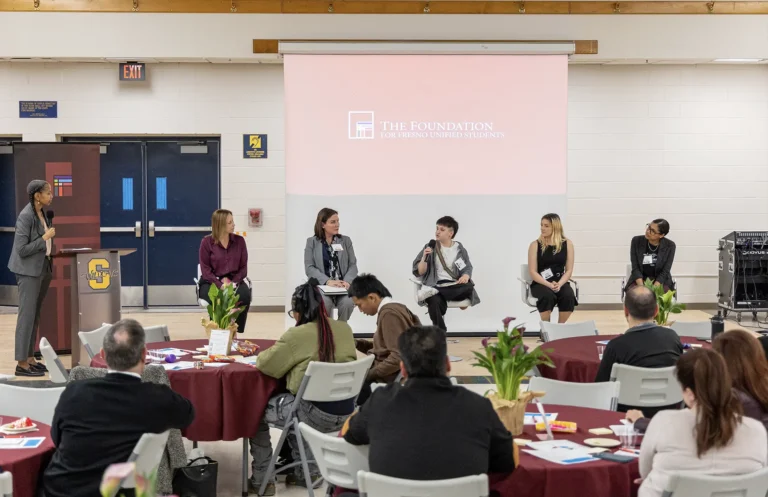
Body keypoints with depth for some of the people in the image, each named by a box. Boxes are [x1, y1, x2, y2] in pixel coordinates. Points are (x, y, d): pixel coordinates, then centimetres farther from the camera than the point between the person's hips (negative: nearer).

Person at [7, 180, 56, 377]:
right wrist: (45, 238, -17)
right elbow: (22, 249, -20)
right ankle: (22, 363, -2)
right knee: (27, 315, -6)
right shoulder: (26, 216, -17)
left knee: (35, 316, 12)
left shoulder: (42, 213, 9)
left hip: (42, 269, 9)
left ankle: (30, 358, 19)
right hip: (29, 271, -9)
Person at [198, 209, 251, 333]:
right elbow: (205, 270, -6)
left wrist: (233, 282, -13)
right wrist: (220, 285, -20)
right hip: (211, 282, -2)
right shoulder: (207, 242, -4)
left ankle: (237, 332, -16)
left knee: (245, 295, -31)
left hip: (234, 280, 2)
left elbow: (243, 268, 4)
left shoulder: (239, 241, 3)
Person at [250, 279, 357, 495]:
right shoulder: (345, 329, 4)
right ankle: (307, 472, 34)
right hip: (347, 412, 7)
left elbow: (264, 365, -6)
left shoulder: (297, 335, -14)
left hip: (316, 414, -6)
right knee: (291, 404, 35)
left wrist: (266, 352, 16)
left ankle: (261, 480, 22)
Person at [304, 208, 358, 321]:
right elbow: (309, 268, -1)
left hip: (343, 286, 2)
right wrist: (328, 281, -17)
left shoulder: (346, 240, 13)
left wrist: (347, 281, -14)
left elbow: (353, 265, 8)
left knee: (348, 302, -31)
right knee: (325, 303, -35)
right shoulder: (312, 242, 7)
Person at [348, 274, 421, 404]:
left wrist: (369, 375, -19)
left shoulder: (389, 313, -19)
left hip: (391, 376, -10)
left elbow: (399, 357, -25)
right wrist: (357, 343, 6)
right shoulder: (394, 308, 10)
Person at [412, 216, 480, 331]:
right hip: (435, 286, -2)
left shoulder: (459, 249, 12)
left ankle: (432, 294, -31)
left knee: (469, 287, -33)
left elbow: (468, 268, 9)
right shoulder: (430, 247, 8)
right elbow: (419, 272, 4)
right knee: (434, 301, -37)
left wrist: (465, 276, -15)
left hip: (454, 286, 2)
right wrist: (424, 257, -14)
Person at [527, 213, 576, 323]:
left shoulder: (567, 244, 4)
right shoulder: (535, 245, -1)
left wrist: (559, 284, -16)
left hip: (560, 282, 2)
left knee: (569, 296, -31)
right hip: (540, 283, -2)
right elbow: (533, 272, -5)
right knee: (548, 296, -36)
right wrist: (549, 285, -18)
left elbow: (569, 270, 3)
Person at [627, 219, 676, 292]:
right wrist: (642, 287, -20)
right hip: (639, 280, 1)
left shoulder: (669, 246, -6)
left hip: (660, 281, -1)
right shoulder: (636, 241, -3)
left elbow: (665, 272, -8)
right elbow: (635, 268, -5)